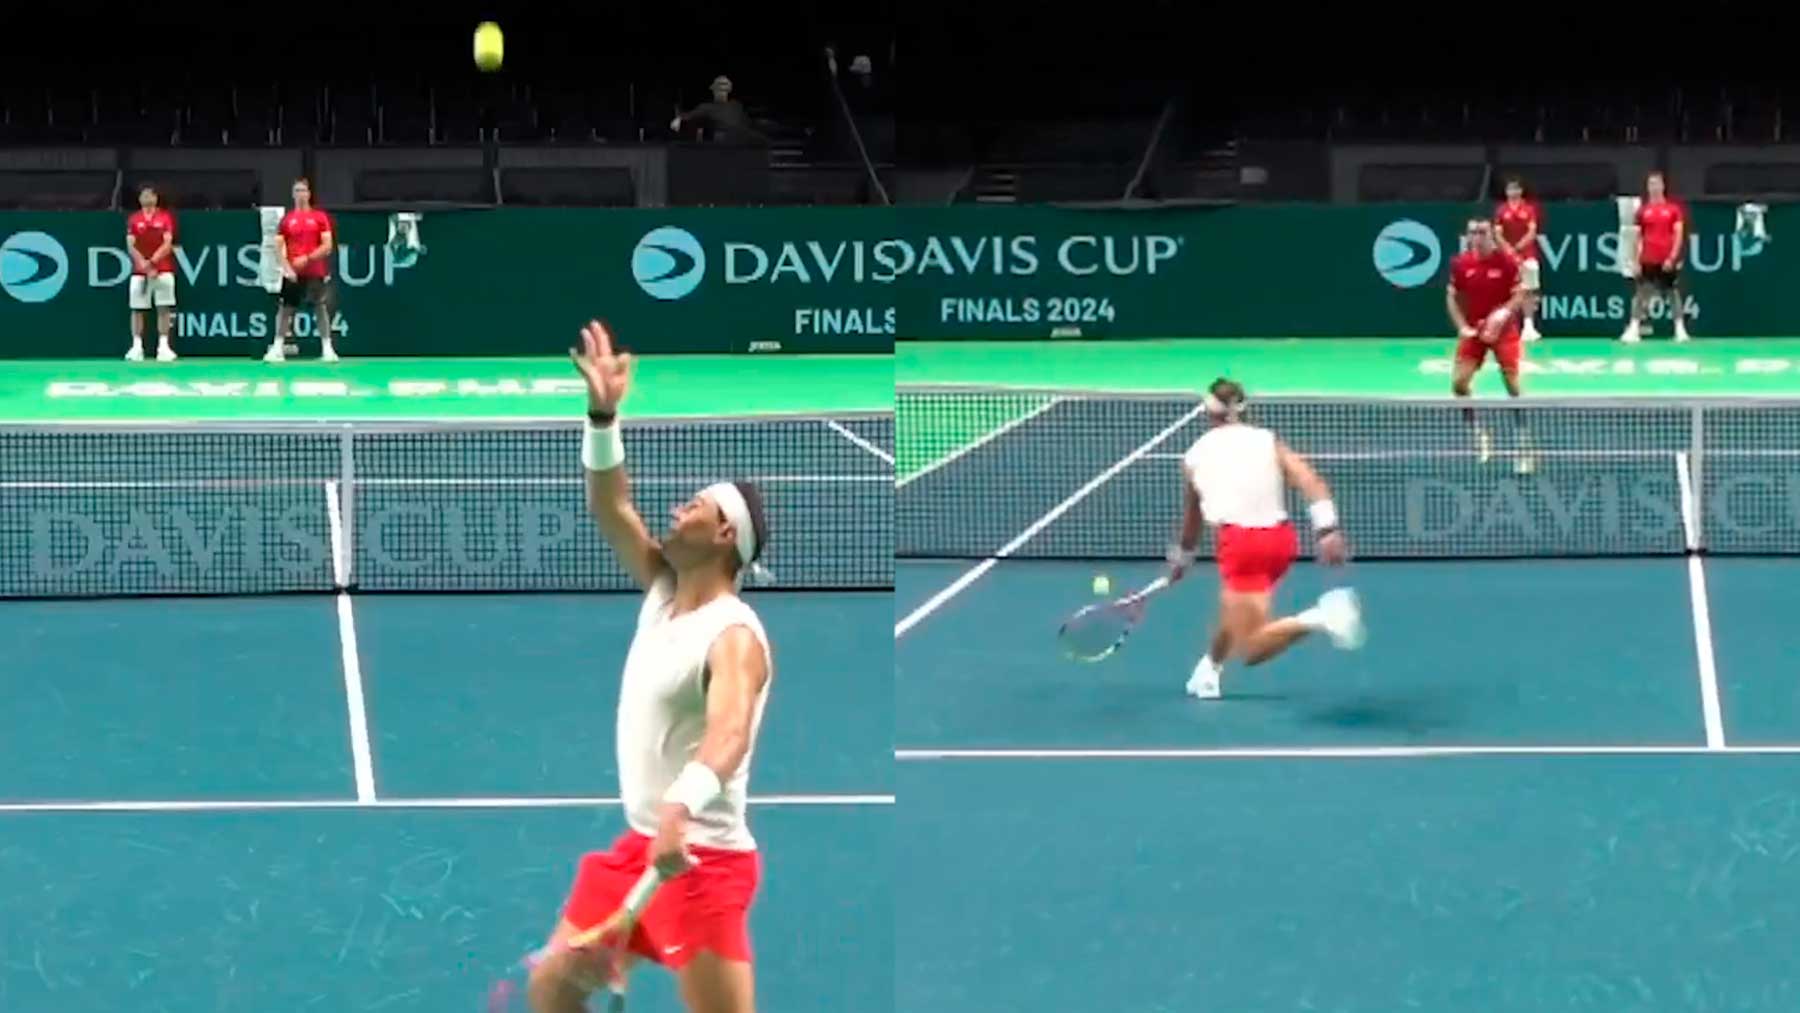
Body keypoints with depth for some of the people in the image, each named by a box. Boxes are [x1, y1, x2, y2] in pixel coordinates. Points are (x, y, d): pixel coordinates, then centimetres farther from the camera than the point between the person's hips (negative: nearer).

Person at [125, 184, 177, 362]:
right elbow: (130, 246, 1)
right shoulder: (133, 219, 8)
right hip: (139, 272, 1)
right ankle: (136, 347, 2)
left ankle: (163, 346, -2)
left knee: (164, 308, -4)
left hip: (163, 271, -1)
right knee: (137, 309, -1)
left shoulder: (165, 217, 4)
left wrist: (152, 262, -18)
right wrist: (144, 264, -14)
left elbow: (168, 244, -5)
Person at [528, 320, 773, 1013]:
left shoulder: (733, 637, -18)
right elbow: (610, 509, 9)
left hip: (702, 860, -9)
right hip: (638, 845, 9)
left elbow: (728, 734, -36)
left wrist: (680, 806, -55)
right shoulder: (662, 592, 8)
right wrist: (603, 416, -6)